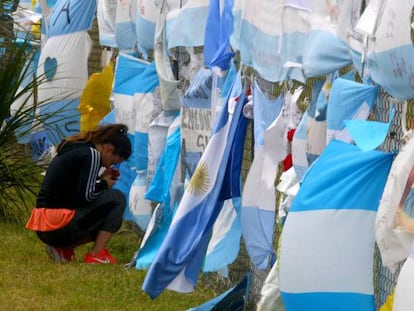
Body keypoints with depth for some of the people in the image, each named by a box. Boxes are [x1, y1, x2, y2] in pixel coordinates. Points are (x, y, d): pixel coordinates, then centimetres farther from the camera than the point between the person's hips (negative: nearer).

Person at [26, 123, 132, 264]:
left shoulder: (73, 147, 17)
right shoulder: (92, 155, -11)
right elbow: (85, 195, -15)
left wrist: (100, 178, 15)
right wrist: (104, 184, 3)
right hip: (59, 226, -10)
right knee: (116, 199, 0)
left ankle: (63, 248, 11)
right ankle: (96, 255, -3)